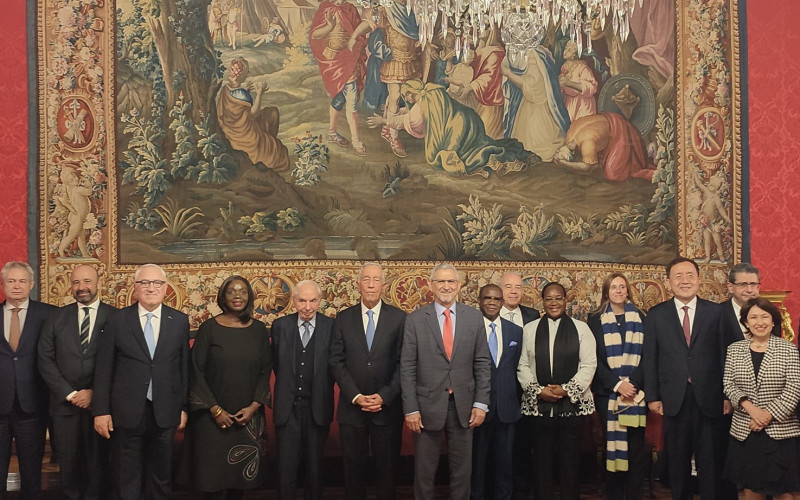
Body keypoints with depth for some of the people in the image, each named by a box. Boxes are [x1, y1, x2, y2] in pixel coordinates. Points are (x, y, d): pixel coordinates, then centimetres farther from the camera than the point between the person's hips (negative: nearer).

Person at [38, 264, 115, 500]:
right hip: (65, 404, 2)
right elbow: (45, 360, 2)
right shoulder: (57, 317, 7)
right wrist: (70, 394, -6)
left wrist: (94, 393, -9)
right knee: (69, 463, 8)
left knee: (98, 462, 5)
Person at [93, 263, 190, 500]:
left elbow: (184, 366, 6)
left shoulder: (180, 321, 3)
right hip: (127, 412, -1)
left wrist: (183, 407, 5)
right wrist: (101, 411, -4)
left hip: (165, 413, 1)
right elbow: (103, 369, 0)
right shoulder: (117, 321, -1)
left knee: (161, 480, 11)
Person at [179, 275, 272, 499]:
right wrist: (215, 410, -10)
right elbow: (196, 371, -6)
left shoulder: (259, 329, 3)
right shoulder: (209, 328, -6)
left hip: (248, 416, 3)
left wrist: (254, 406, -6)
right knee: (212, 470, 2)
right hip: (213, 415, -2)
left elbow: (265, 370, 6)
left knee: (242, 470, 8)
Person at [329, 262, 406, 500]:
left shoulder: (399, 317, 0)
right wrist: (356, 396, -10)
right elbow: (337, 361, 1)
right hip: (352, 407, 1)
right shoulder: (343, 318, 4)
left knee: (386, 468, 7)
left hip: (387, 407, -1)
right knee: (354, 468, 8)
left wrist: (384, 396, -12)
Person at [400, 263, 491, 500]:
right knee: (424, 471, 8)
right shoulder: (415, 319, -3)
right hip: (428, 404, -1)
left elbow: (483, 363, 3)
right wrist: (410, 409, -8)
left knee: (462, 469, 11)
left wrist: (481, 403, -2)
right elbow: (407, 367, -4)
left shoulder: (474, 317, 2)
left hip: (464, 405, 2)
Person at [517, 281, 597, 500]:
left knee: (570, 457, 3)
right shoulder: (529, 329, 8)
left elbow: (588, 364, -2)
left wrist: (567, 389, -11)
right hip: (538, 404, 1)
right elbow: (523, 366, 5)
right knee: (542, 458, 5)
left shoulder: (581, 328, 4)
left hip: (572, 404, -1)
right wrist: (538, 390, -8)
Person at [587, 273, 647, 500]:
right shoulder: (596, 320, 5)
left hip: (636, 391, 1)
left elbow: (646, 355, 3)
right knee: (612, 445, 1)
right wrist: (617, 385, -13)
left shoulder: (640, 318, 8)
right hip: (607, 392, -1)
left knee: (636, 447, -2)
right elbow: (595, 359, 0)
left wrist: (633, 384, -12)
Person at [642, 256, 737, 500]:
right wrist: (652, 396, -2)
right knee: (677, 459, 10)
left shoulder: (715, 312, 2)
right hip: (674, 398, 1)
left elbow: (725, 355, 2)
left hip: (709, 398, 0)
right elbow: (649, 359, 3)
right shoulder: (656, 314, 3)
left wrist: (728, 395, -1)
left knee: (711, 459, 6)